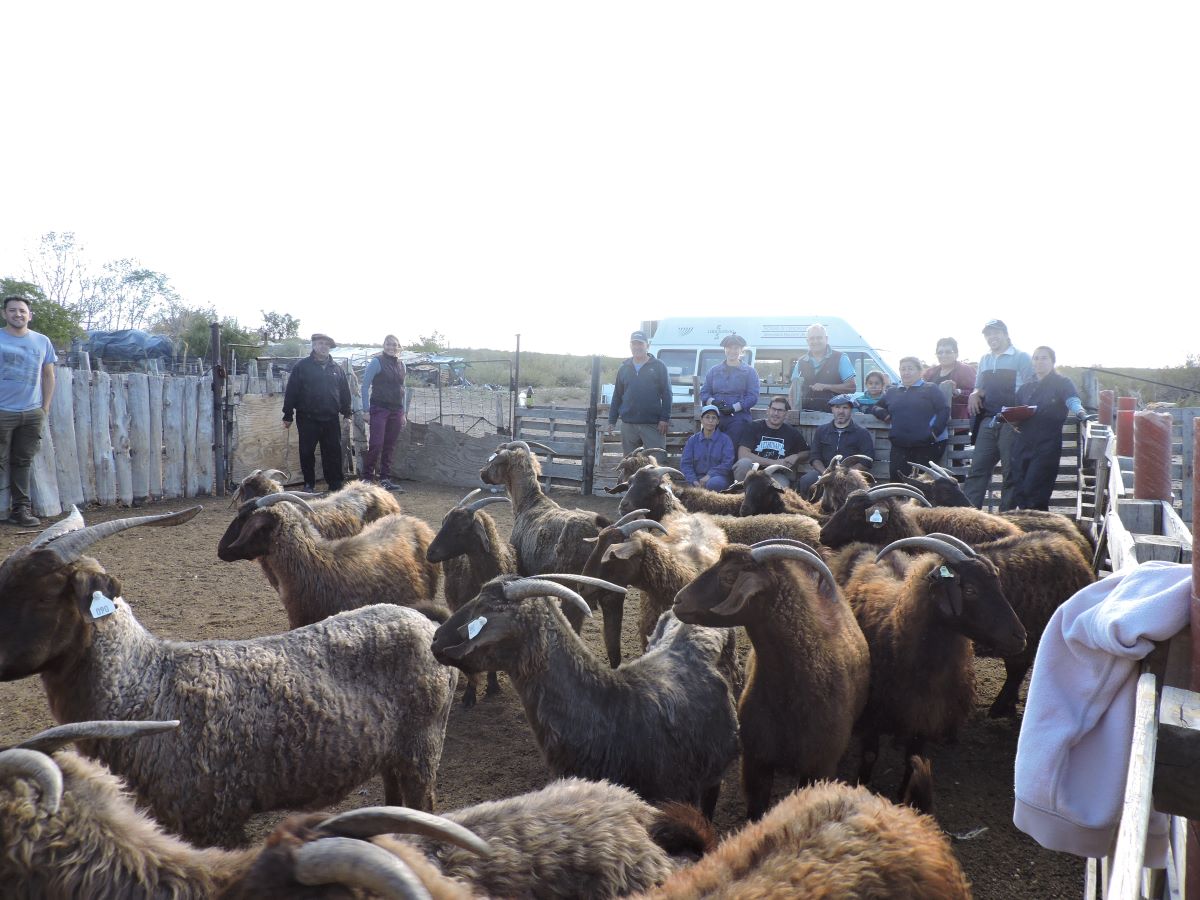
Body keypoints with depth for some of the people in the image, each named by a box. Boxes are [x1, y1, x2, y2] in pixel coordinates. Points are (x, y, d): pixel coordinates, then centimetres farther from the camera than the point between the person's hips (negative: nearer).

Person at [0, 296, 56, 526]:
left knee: (23, 462, 8)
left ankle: (21, 508, 13)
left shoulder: (42, 342, 9)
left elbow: (48, 376, 14)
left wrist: (45, 407, 8)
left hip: (32, 413, 3)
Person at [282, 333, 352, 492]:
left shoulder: (336, 368, 11)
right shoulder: (302, 366, 0)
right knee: (307, 453, 4)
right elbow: (291, 391, -2)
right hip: (307, 419, -2)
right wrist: (288, 415, -4)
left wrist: (346, 412, 14)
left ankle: (336, 485, 11)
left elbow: (345, 392, 16)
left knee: (334, 453, 4)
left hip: (331, 419, 2)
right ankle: (309, 484, 17)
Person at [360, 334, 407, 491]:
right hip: (379, 409, -5)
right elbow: (365, 386, -6)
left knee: (390, 446, 7)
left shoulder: (401, 364, 12)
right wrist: (367, 410, -10)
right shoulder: (377, 362, -5)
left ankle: (384, 478, 14)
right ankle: (367, 478, -3)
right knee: (376, 444, -11)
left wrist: (403, 412, 16)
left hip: (396, 411, 6)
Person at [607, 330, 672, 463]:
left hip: (653, 424, -4)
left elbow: (666, 394, -1)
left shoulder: (658, 367, 3)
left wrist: (665, 418, -10)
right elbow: (617, 396, 16)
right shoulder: (624, 368, 14)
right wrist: (612, 422, 10)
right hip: (628, 424, 4)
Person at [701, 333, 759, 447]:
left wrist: (734, 407, -15)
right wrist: (713, 402, -10)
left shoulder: (749, 372, 10)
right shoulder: (713, 371, 19)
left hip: (738, 419, -2)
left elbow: (752, 396, -1)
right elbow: (704, 393, 14)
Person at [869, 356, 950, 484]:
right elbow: (875, 407, 26)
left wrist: (935, 431, -15)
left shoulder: (931, 389, 7)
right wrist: (884, 414, 2)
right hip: (899, 447, 4)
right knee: (896, 480, -8)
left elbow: (944, 410, -4)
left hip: (926, 446, -3)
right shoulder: (892, 392, 21)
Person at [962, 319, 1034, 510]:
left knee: (1011, 472, 0)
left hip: (1011, 423, -5)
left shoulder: (1021, 357, 3)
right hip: (988, 421, 5)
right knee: (977, 469, -1)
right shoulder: (984, 360, 20)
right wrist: (975, 394, 3)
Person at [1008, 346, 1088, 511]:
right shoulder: (1026, 387, 20)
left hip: (1047, 446, -5)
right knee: (1020, 492, 2)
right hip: (1023, 444, 5)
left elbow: (1073, 401, -12)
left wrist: (1080, 412, -35)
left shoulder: (1062, 383, 5)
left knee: (1033, 490, -13)